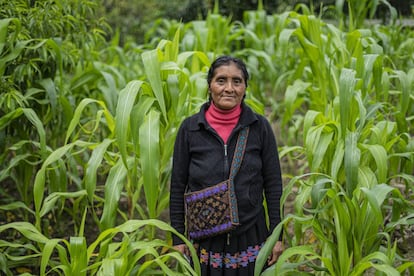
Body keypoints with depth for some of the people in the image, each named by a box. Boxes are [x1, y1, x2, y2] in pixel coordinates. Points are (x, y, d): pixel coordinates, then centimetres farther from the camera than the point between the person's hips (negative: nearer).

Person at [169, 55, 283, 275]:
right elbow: (177, 187, 2)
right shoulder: (190, 128, -3)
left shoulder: (259, 127, -3)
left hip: (250, 237, 0)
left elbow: (273, 184, 1)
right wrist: (177, 238, 1)